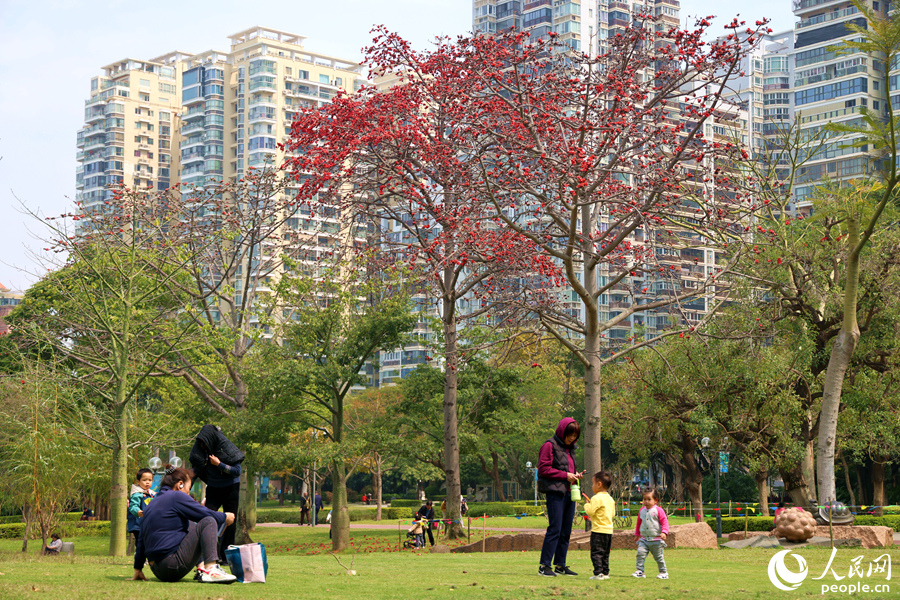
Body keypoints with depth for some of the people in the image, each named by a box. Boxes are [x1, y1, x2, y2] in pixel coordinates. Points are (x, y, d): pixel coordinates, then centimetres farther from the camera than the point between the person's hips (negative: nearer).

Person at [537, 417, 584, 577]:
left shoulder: (569, 448, 21)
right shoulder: (550, 446, -5)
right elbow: (543, 469, -11)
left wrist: (575, 475, 7)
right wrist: (565, 475, -13)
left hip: (569, 492, 8)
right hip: (555, 493, -8)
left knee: (566, 531, 8)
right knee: (555, 529, -12)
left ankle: (560, 565, 14)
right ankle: (544, 566, -9)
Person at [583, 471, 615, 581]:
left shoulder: (597, 498, -14)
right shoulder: (610, 499, 12)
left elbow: (590, 511, -18)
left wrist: (587, 504, 1)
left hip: (598, 530, -9)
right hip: (609, 529, 9)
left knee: (596, 553, -6)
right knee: (605, 554, 15)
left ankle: (598, 573, -12)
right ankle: (605, 572, 17)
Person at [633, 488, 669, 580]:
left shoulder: (658, 510, -7)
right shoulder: (642, 510, 9)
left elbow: (664, 522, -7)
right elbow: (639, 523, 21)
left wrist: (664, 532, -21)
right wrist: (637, 534, 26)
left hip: (656, 540, -4)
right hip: (644, 539, 4)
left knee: (658, 557, 5)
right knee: (640, 553, -13)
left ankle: (663, 572, 20)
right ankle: (640, 571, -9)